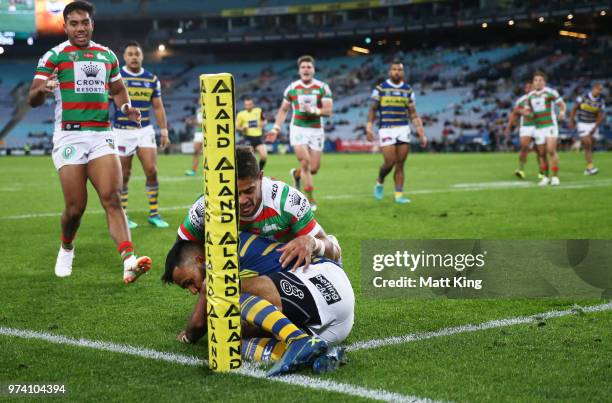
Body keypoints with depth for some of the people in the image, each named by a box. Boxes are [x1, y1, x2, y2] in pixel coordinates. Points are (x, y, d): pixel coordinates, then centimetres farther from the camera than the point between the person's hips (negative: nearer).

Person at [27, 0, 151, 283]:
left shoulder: (107, 56, 15)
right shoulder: (54, 56, 2)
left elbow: (118, 90, 29)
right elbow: (32, 99, -3)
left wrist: (126, 107, 6)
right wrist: (42, 90, -27)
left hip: (101, 136, 3)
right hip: (69, 138, -3)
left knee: (112, 199, -13)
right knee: (75, 208, -3)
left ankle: (129, 262, -24)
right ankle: (66, 249, 28)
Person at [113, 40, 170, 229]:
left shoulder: (152, 79, 6)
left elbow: (158, 107, 10)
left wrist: (164, 131, 5)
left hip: (145, 130, 2)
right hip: (122, 131, -2)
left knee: (151, 171, -6)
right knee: (124, 176, 2)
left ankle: (154, 214, 5)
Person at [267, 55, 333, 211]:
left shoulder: (323, 88, -2)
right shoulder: (292, 88, 1)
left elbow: (328, 111, -10)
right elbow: (283, 110, 13)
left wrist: (313, 110, -26)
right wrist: (276, 128, 4)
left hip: (316, 131, 1)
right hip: (298, 129, -1)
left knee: (314, 168, 3)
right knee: (305, 163, -16)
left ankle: (297, 174, 38)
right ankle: (310, 200, -6)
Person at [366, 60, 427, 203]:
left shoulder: (408, 90, 9)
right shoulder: (380, 89, 1)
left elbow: (413, 114, 10)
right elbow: (372, 110, 4)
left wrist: (421, 134, 3)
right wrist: (369, 127, -10)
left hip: (403, 130, 3)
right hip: (386, 129, -3)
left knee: (400, 164, 0)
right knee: (390, 162, -9)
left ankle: (399, 194, 5)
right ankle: (379, 183, 20)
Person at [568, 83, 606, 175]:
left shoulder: (601, 102, -3)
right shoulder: (583, 97, -9)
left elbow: (601, 116, -4)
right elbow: (574, 108, -1)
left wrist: (595, 127, -13)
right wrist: (571, 120, -5)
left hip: (594, 125, 3)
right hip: (582, 124, -3)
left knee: (591, 147, 7)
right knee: (587, 145, -14)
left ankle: (588, 168, 16)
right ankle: (590, 166, -20)